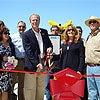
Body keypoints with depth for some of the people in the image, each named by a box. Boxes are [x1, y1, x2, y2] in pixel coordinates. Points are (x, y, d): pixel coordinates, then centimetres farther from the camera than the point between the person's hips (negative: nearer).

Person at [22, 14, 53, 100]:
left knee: (41, 89, 13)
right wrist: (37, 63, -21)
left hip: (43, 63, 5)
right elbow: (28, 52, -12)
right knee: (30, 89, 1)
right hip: (32, 65, -5)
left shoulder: (44, 32, 11)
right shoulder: (26, 35, -5)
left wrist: (50, 48, -3)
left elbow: (49, 43, 21)